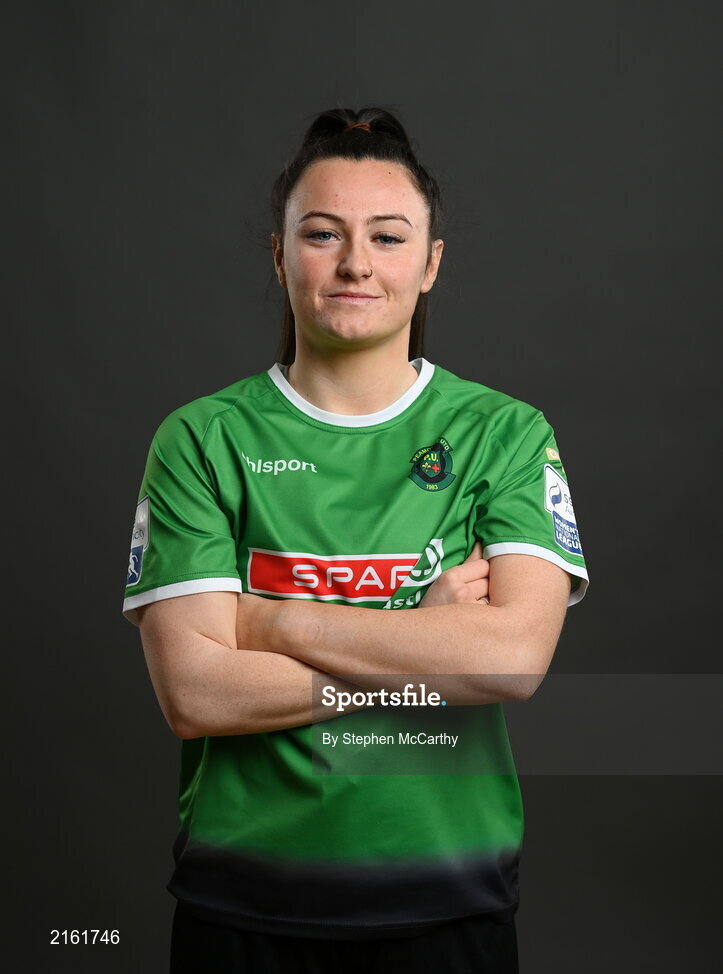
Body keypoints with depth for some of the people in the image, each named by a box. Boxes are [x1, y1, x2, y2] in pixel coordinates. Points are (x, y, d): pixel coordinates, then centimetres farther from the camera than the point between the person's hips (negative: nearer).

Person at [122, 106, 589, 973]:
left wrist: (268, 619, -14)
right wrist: (423, 647, -14)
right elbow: (191, 693, -13)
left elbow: (517, 655, -16)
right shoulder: (202, 439, -4)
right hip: (243, 899, 0)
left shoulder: (507, 433, -2)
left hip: (448, 896, 1)